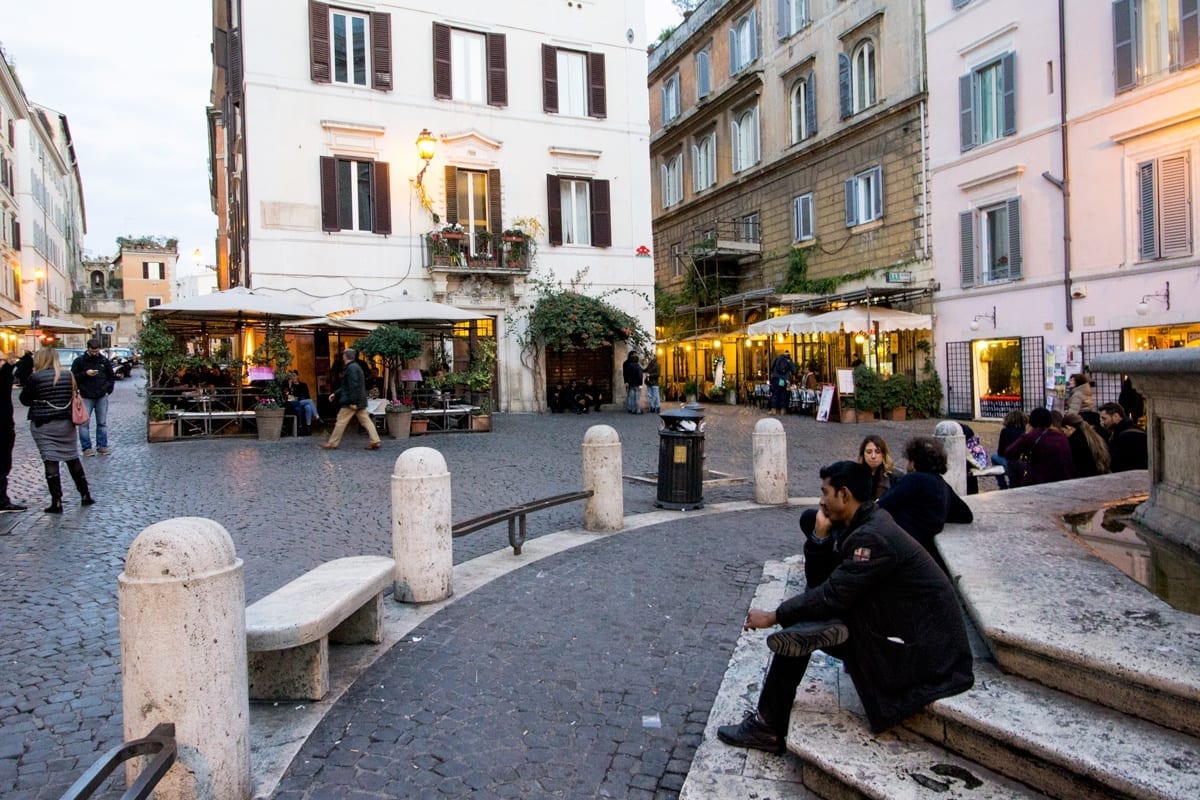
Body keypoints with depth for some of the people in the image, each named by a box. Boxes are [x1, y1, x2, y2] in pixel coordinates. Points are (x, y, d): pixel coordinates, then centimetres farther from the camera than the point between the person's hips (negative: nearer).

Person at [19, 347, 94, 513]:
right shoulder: (68, 375, 1)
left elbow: (24, 399, -2)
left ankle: (57, 502, -1)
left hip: (43, 426, -4)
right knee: (73, 458, 14)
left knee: (50, 461, -1)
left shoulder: (35, 378, -11)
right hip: (66, 424, 4)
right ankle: (85, 495, 19)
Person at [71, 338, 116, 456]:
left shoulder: (104, 361, 6)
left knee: (102, 423, 8)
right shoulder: (79, 361, -2)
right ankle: (86, 447, 4)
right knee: (84, 423, -2)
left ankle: (102, 445, 16)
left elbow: (111, 377, 15)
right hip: (86, 397, -2)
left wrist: (108, 390, 5)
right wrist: (85, 374, -17)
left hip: (102, 397, 3)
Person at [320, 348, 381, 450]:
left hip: (351, 402, -10)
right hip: (360, 401, 10)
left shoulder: (351, 368, -15)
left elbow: (354, 386, -23)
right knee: (365, 421, 6)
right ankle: (375, 442, 1)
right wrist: (335, 394, 26)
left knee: (341, 421, 0)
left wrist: (353, 402, -24)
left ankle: (332, 444, 9)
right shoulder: (355, 367, 17)